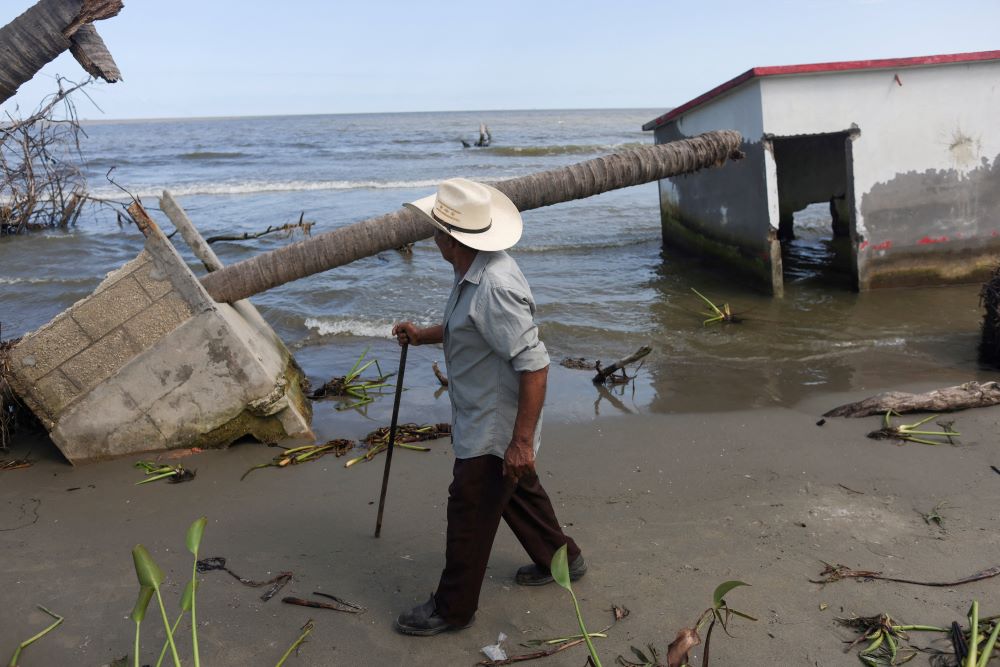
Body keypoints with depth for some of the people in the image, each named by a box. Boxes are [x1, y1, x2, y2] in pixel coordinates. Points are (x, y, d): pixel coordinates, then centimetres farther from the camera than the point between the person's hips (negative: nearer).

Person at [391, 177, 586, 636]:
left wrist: (522, 440, -29)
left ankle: (453, 607, 24)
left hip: (494, 431, -10)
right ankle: (560, 558, 48)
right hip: (485, 421, 10)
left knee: (469, 512, 5)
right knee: (517, 491, 27)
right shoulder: (474, 273, 2)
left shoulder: (494, 288, -31)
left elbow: (535, 365, -31)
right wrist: (423, 335, 9)